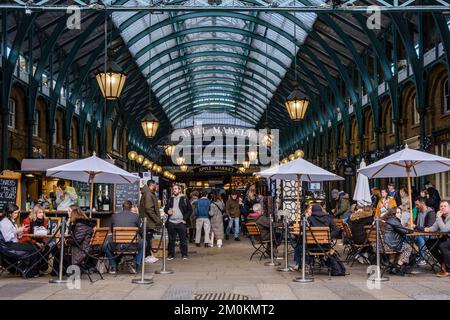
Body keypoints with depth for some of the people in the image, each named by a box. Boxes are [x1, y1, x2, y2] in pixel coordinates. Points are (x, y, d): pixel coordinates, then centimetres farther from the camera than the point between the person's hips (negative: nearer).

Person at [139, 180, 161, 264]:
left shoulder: (151, 194, 17)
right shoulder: (148, 194, -16)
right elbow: (148, 209, -23)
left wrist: (158, 219, 15)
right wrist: (157, 220, -20)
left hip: (150, 222, 10)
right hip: (148, 221, -10)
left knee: (149, 239, 14)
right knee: (148, 238, -3)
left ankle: (149, 255, 21)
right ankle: (147, 256, 3)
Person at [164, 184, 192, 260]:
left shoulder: (184, 199, 2)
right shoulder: (170, 199, 13)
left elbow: (190, 209, 2)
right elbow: (165, 208, 21)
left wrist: (185, 219, -6)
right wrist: (167, 211, -3)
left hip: (181, 222, -3)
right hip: (171, 222, 3)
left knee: (183, 239, 2)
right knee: (171, 239, 7)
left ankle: (184, 254, 10)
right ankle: (171, 254, 15)